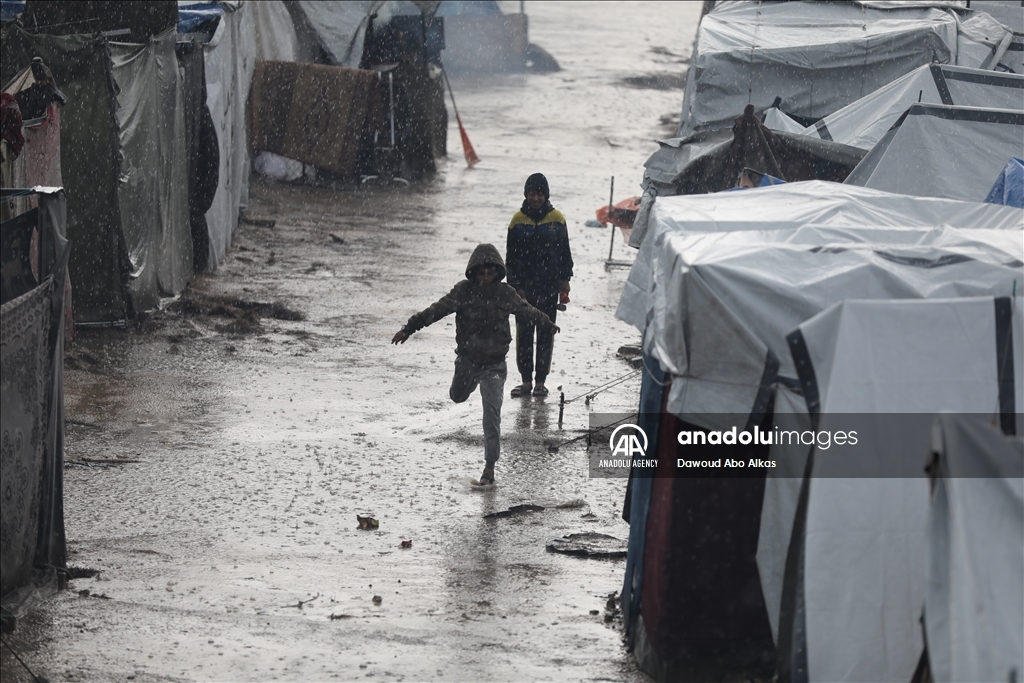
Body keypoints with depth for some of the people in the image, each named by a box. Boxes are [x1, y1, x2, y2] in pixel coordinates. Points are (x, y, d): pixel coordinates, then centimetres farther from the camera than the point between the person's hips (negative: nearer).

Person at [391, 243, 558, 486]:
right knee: (458, 396, 26)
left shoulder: (505, 294, -8)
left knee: (492, 415, -8)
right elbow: (438, 309, -18)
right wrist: (409, 328, -25)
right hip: (467, 359, 1)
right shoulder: (464, 291, -13)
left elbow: (527, 311, 2)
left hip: (494, 363, -1)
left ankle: (490, 466, -1)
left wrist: (548, 325, 8)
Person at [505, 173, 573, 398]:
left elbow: (564, 252, 7)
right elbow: (511, 257, 2)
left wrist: (564, 280, 3)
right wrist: (515, 286, -4)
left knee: (545, 333, 3)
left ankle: (540, 381, 8)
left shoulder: (556, 219, 1)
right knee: (524, 333, 2)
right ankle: (526, 380, 8)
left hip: (549, 286, 0)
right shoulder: (518, 220, 1)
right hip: (524, 286, 0)